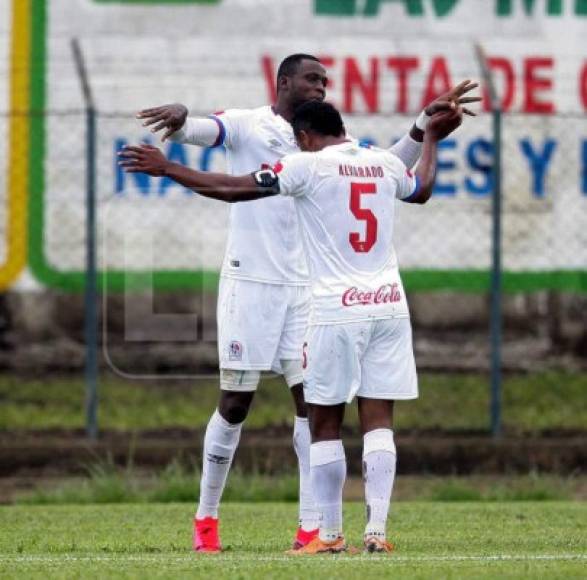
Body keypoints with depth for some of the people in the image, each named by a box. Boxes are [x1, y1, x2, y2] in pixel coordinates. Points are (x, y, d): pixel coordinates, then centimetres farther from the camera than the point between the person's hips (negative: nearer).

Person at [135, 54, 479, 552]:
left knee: (312, 400, -3)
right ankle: (206, 518, 15)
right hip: (249, 284, -5)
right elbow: (198, 132, -21)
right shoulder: (247, 126, -3)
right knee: (235, 404, 0)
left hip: (304, 288, 5)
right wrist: (180, 119, -45)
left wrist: (427, 122, -2)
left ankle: (312, 527, -2)